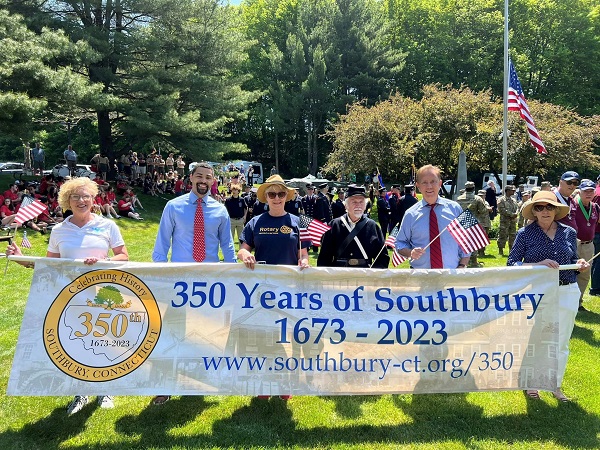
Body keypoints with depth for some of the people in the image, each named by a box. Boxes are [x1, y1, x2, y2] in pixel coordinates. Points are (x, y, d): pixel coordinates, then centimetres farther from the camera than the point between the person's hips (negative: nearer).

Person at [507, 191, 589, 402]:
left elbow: (572, 261, 15)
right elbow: (511, 264, -9)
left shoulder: (569, 232, 5)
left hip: (567, 292, 3)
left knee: (561, 343, 11)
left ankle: (556, 385, 30)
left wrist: (580, 264, -8)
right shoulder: (525, 234, -5)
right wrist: (539, 264, -22)